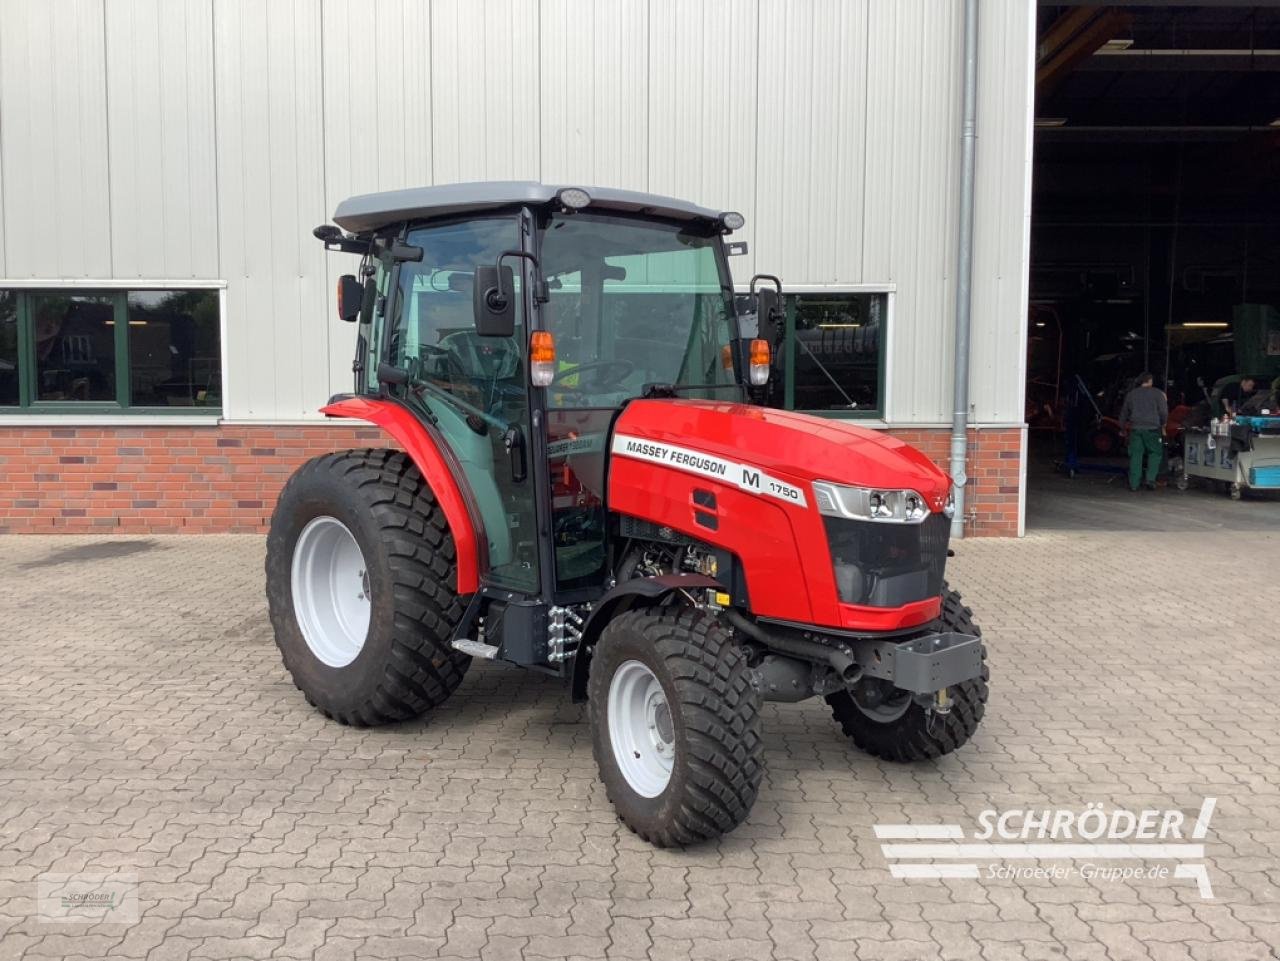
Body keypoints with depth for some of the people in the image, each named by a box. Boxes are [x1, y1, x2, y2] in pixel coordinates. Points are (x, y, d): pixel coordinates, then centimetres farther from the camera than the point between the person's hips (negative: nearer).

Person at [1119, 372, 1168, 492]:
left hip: (1135, 428, 3)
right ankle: (1150, 479, -4)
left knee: (1135, 455, 4)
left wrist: (1123, 428, 32)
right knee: (1155, 454, 8)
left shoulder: (1131, 394, 13)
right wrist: (1162, 425, 14)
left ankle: (1134, 484, 2)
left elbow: (1124, 413, 21)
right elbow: (1163, 412, -2)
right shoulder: (1157, 393, 0)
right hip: (1152, 428, -3)